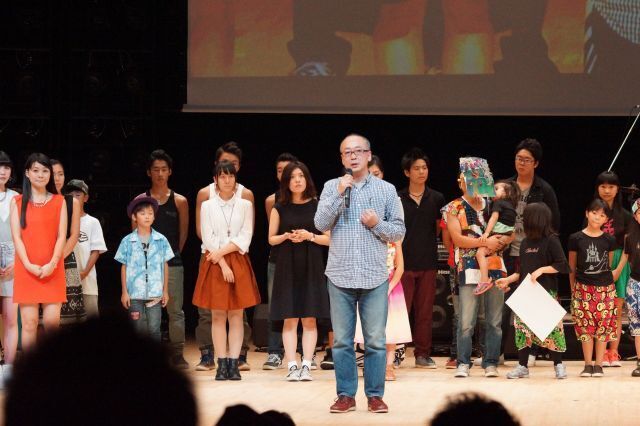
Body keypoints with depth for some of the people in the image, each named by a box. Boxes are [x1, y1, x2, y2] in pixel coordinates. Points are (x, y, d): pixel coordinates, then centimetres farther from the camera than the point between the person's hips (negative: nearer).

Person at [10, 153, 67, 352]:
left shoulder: (59, 201, 10)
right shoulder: (17, 202, 8)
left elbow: (62, 236, 3)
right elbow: (16, 236, 1)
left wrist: (52, 264, -11)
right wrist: (29, 265, -12)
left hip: (52, 270, 0)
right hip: (26, 269, 0)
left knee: (52, 321, -8)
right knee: (29, 323, -4)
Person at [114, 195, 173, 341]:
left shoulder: (161, 240, 3)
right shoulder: (128, 241, 1)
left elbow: (165, 266, 9)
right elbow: (124, 267, 5)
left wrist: (165, 291, 8)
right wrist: (124, 292, 2)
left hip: (155, 293, 0)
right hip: (135, 294, 0)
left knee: (154, 328, -1)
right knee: (139, 328, 4)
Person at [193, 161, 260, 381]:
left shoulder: (245, 205, 6)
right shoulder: (207, 206, 5)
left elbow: (245, 238, -1)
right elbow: (208, 238, -2)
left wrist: (221, 251, -10)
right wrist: (223, 264, -10)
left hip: (238, 263, 1)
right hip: (214, 263, -1)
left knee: (236, 315, -1)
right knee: (218, 315, -2)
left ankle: (234, 364, -1)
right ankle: (222, 365, 0)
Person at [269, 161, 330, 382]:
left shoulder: (317, 206, 3)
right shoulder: (280, 208, 5)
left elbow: (329, 239, 2)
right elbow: (271, 239, 9)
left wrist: (310, 236, -14)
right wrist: (287, 236, -11)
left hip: (311, 267, 0)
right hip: (287, 267, 0)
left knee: (309, 318, -2)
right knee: (290, 319, -2)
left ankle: (306, 366, -1)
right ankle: (292, 366, -2)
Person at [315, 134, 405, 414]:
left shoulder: (386, 190, 7)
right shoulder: (331, 187, 7)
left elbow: (399, 232, 9)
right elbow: (321, 224, -5)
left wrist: (378, 224, -10)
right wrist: (340, 194, -13)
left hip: (375, 277, 0)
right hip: (340, 275, 0)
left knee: (375, 340, 0)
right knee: (342, 340, 3)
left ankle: (375, 395, 7)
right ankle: (346, 395, 10)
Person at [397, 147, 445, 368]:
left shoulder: (436, 199, 6)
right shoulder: (397, 199, 1)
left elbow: (441, 229, 14)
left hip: (428, 262, 2)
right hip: (404, 261, -2)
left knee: (425, 311, 6)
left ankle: (423, 354, 12)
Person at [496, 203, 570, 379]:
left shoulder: (551, 241, -5)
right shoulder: (525, 243, 13)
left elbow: (562, 266, -9)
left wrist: (542, 270, -16)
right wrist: (508, 279, 9)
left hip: (546, 292, -6)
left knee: (551, 329, -4)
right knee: (522, 328, 2)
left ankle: (558, 365, 7)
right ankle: (522, 366, 9)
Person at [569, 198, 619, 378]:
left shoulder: (609, 240, 2)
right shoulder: (576, 239, -2)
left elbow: (609, 265, 13)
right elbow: (571, 267, 6)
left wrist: (606, 279, 13)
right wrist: (573, 289, 7)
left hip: (605, 288, 1)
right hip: (583, 288, -1)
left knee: (603, 326, 0)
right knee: (586, 326, -1)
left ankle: (598, 365, 7)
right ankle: (587, 365, 8)